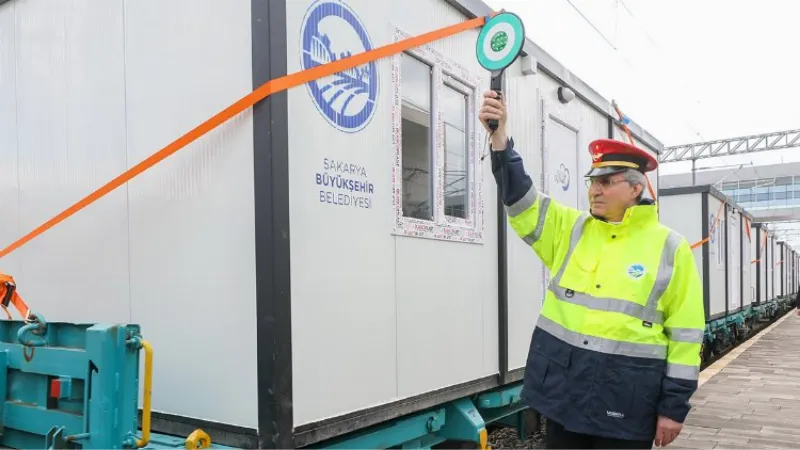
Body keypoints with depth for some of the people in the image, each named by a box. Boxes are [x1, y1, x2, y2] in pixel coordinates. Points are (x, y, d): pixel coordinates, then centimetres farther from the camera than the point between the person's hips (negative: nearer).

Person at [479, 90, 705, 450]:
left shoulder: (669, 248, -3)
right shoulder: (570, 229, 5)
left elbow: (685, 332, -2)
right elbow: (521, 200, -8)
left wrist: (674, 405, -4)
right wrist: (499, 138, -22)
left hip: (626, 396, -3)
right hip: (562, 384, 3)